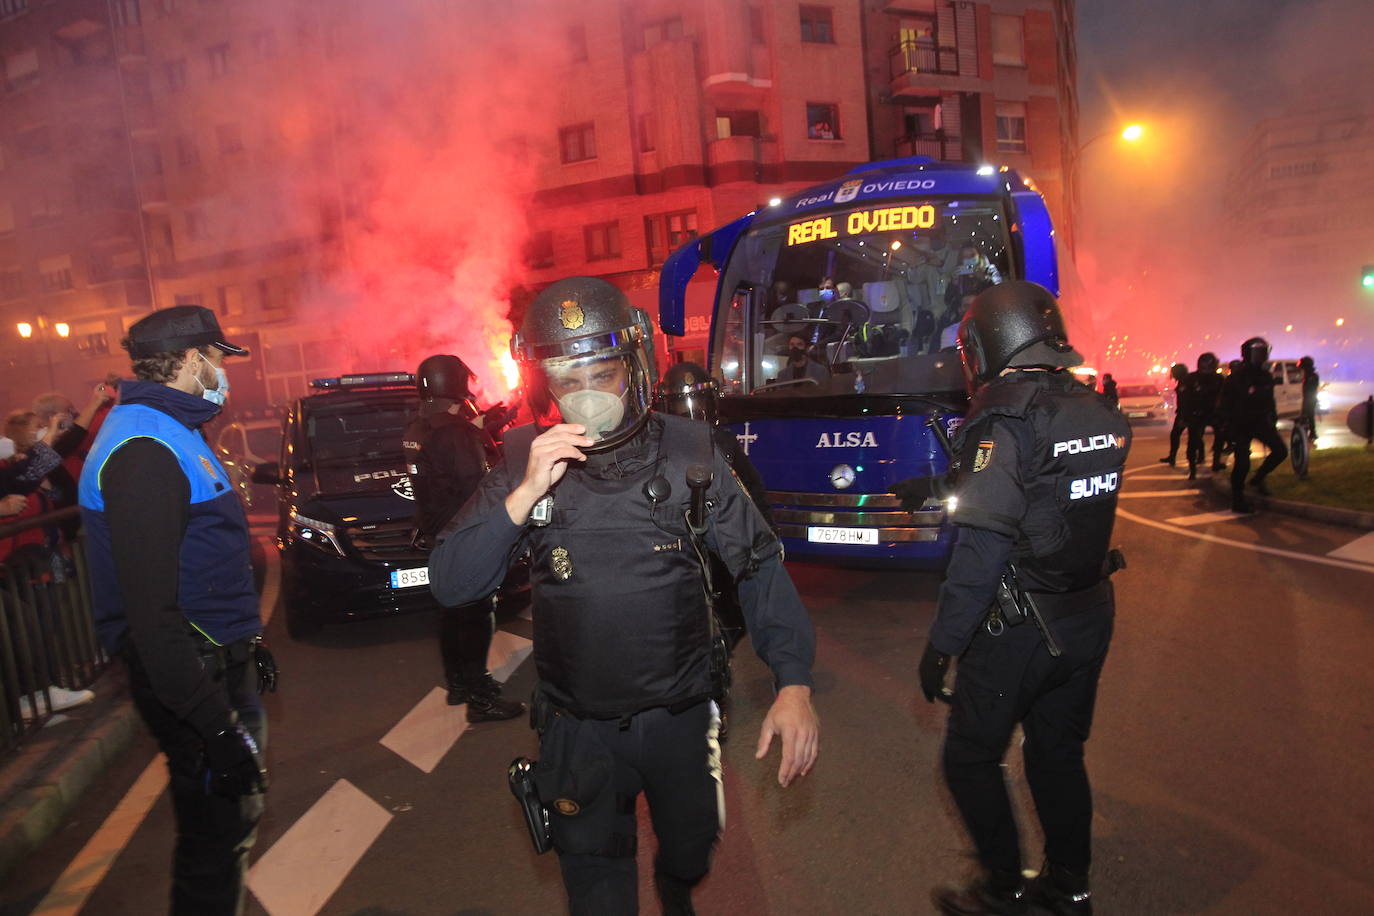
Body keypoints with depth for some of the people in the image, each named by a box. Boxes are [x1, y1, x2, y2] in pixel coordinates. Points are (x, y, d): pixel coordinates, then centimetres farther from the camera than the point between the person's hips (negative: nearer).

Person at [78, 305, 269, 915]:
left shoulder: (172, 434, 13)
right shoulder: (143, 450, -21)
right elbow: (151, 614, -26)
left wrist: (248, 644, 25)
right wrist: (218, 727, -26)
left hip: (221, 663, 10)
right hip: (196, 679, -10)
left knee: (232, 822, 22)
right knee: (216, 842, 3)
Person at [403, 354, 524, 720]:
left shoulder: (416, 430, 7)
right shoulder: (454, 432, -22)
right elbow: (476, 487, -24)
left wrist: (482, 431, 7)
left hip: (436, 534, 10)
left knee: (454, 610, 19)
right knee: (477, 615, -1)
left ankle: (459, 683, 32)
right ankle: (480, 698, 6)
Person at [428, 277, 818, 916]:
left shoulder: (687, 451, -12)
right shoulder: (523, 465, -10)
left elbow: (757, 563, -8)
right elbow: (449, 586, -14)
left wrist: (793, 680, -18)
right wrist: (526, 496, -28)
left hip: (680, 715, 1)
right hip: (579, 727, -1)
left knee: (690, 850, 27)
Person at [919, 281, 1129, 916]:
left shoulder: (1004, 423, -21)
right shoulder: (1103, 416, 2)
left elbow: (980, 551, -23)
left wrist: (942, 645, -16)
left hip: (1016, 631, -7)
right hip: (1090, 618, 8)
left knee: (970, 758, 12)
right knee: (1060, 755, 22)